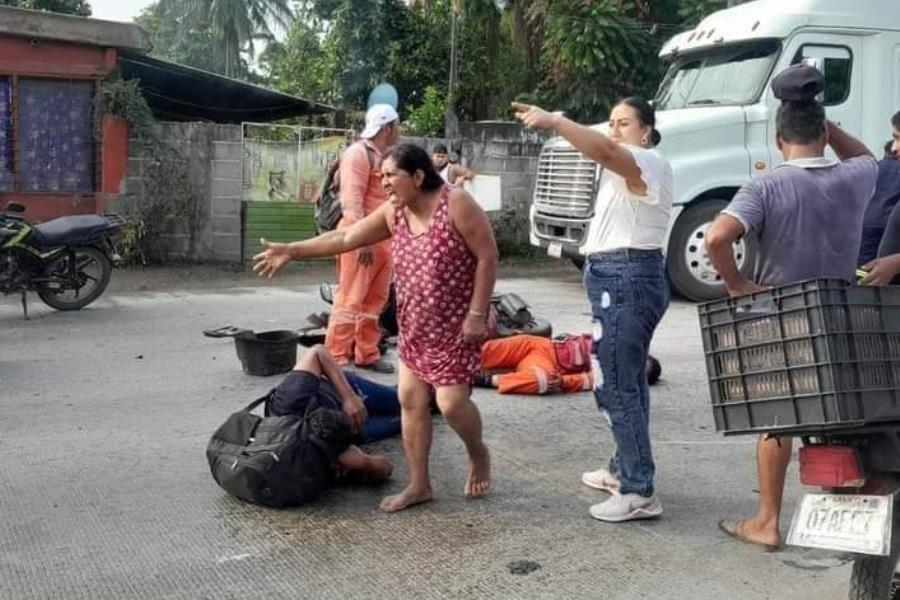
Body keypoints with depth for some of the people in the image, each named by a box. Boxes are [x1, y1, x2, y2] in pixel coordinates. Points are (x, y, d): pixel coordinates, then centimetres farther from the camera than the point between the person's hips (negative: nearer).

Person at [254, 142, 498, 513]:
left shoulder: (455, 204, -18)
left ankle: (478, 454, 22)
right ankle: (419, 485, 15)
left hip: (456, 325, -7)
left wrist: (478, 314, -20)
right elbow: (346, 238, 6)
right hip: (414, 326, 7)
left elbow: (487, 256, -17)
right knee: (410, 399, 5)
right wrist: (292, 251, 2)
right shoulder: (394, 212, 2)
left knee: (451, 403, -9)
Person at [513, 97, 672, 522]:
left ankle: (640, 493, -7)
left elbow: (604, 151, -31)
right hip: (618, 279, 12)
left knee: (615, 384, -12)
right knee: (627, 380, 18)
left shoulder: (647, 163, -15)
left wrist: (552, 121, -36)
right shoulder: (626, 168, 25)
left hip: (627, 280, -12)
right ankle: (624, 470, 31)